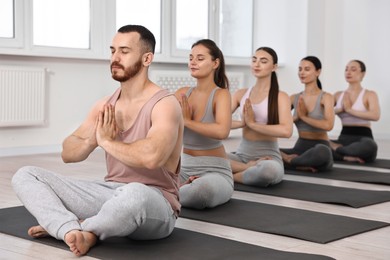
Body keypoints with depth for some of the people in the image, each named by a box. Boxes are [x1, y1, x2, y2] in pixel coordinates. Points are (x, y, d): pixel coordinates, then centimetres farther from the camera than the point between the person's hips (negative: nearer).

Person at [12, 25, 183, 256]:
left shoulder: (164, 104, -15)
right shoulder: (106, 105, 8)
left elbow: (151, 156, -35)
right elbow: (68, 153, 10)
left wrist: (107, 141, -18)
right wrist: (91, 141, -12)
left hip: (154, 203, -6)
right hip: (111, 192, 7)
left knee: (134, 195, -45)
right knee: (25, 175, -2)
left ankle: (77, 229, -13)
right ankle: (73, 231, -25)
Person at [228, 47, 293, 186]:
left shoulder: (280, 97, -3)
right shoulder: (241, 94, 9)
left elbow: (286, 131, -20)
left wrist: (252, 123, -13)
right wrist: (243, 123, -12)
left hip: (268, 156, -3)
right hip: (242, 154, 3)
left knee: (269, 169, -41)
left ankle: (230, 176, -14)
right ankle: (250, 168, -13)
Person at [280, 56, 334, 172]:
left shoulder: (325, 97, -4)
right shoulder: (294, 98, 10)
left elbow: (328, 125, -21)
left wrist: (303, 116, -12)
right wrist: (296, 117, -13)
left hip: (320, 146, -4)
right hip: (300, 147, 4)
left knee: (321, 152, -42)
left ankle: (289, 160, -16)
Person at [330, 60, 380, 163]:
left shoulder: (369, 94, 1)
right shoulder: (338, 95, 15)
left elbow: (375, 116, -20)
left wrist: (349, 110, -16)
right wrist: (339, 110, -11)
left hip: (363, 137, -3)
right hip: (344, 138, 3)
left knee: (370, 147, -41)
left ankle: (336, 148, -18)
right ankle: (346, 156, -27)